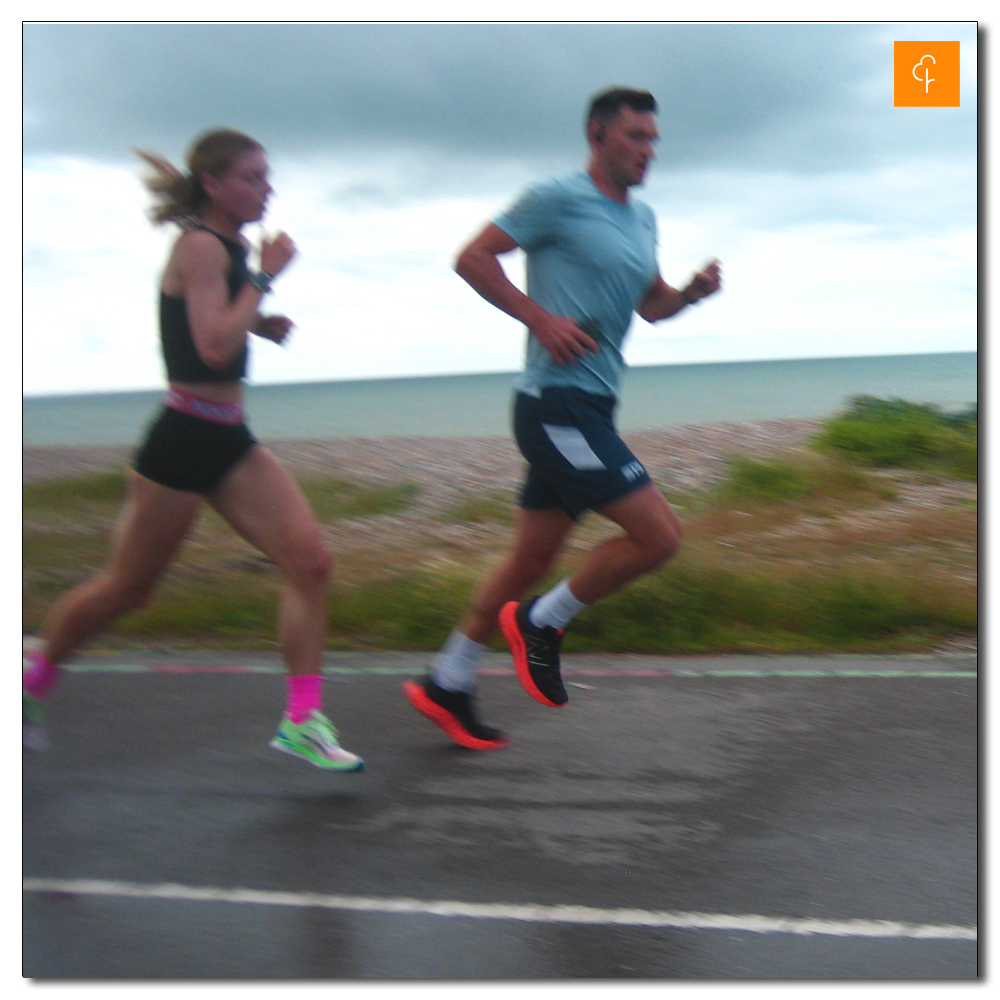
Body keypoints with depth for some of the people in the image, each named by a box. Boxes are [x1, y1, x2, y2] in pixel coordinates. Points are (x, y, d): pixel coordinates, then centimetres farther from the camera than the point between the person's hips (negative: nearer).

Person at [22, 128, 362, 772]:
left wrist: (264, 321, 11)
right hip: (183, 439, -8)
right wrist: (265, 277, -17)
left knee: (310, 560, -7)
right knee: (127, 588, 7)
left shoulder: (233, 246, 12)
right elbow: (214, 347, -25)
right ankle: (33, 681, 32)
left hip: (231, 442, 8)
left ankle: (303, 720, -4)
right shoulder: (201, 247, -14)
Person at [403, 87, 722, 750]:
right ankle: (542, 623, 6)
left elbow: (652, 306, 29)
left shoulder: (642, 220, 19)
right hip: (557, 403, -9)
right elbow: (472, 258, -7)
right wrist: (540, 318, -17)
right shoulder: (559, 199, -6)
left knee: (532, 560, 13)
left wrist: (694, 292, 8)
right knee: (659, 534, -12)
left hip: (589, 409, 9)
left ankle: (447, 687, 24)